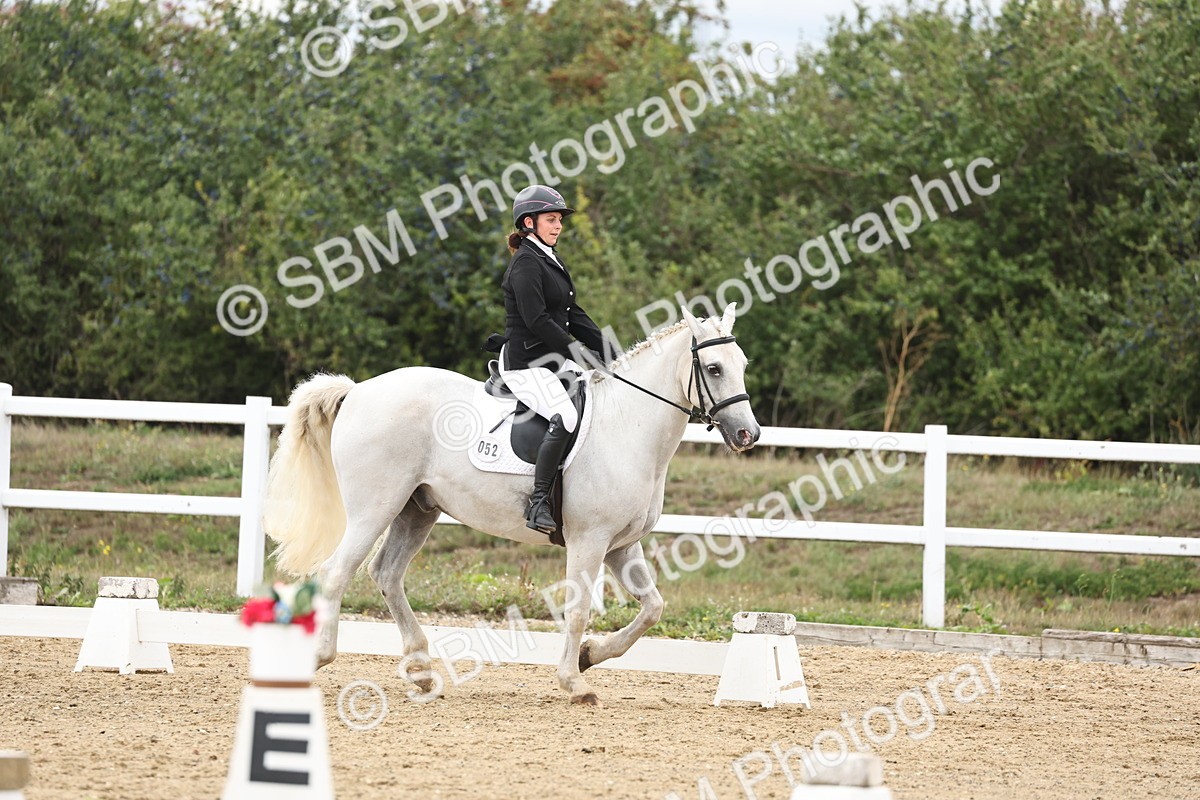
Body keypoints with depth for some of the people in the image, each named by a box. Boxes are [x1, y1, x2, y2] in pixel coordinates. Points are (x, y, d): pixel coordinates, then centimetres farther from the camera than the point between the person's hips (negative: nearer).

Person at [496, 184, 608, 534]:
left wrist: (605, 348, 7)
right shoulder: (526, 263, -13)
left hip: (554, 360, 10)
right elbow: (537, 320, -21)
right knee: (566, 417, -30)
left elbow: (572, 313, 17)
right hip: (526, 363, -10)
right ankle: (538, 502, -26)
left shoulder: (551, 260, 17)